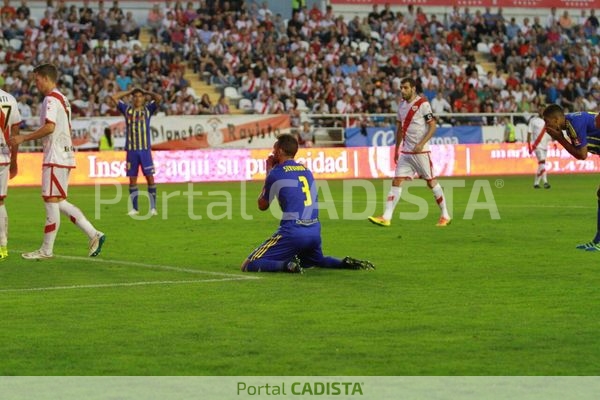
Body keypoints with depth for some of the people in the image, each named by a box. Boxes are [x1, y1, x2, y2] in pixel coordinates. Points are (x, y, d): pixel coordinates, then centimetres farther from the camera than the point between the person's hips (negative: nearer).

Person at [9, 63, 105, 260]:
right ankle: (94, 235, 7)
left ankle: (46, 250, -2)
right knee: (59, 202, 11)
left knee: (52, 201, -5)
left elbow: (49, 127, -24)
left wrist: (23, 138, -19)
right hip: (64, 156, 10)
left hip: (55, 158, -10)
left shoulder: (51, 99, -12)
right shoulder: (63, 99, 19)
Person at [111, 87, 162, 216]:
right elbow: (114, 97, 7)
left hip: (145, 149, -2)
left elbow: (159, 98, -6)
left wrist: (148, 92, 8)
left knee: (150, 177, -6)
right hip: (131, 150, 2)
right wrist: (129, 92, 11)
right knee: (132, 179, 4)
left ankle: (153, 207, -1)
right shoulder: (127, 109, 10)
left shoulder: (148, 109, 7)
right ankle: (134, 208, 11)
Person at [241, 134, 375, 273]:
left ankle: (287, 265, -27)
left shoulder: (276, 173, -4)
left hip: (292, 232, -7)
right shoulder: (307, 171, 14)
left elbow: (262, 205, 9)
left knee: (249, 265, -6)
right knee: (317, 260, 37)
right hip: (315, 231, 7)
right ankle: (345, 264, 9)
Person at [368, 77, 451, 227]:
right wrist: (396, 149, 18)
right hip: (406, 152, 6)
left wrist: (421, 144, -22)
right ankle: (386, 218, -7)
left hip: (421, 151, -6)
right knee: (396, 181, -3)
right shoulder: (401, 105, 11)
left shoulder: (423, 104, -10)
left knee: (431, 182, 2)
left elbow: (432, 126, -12)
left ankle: (445, 215, 15)